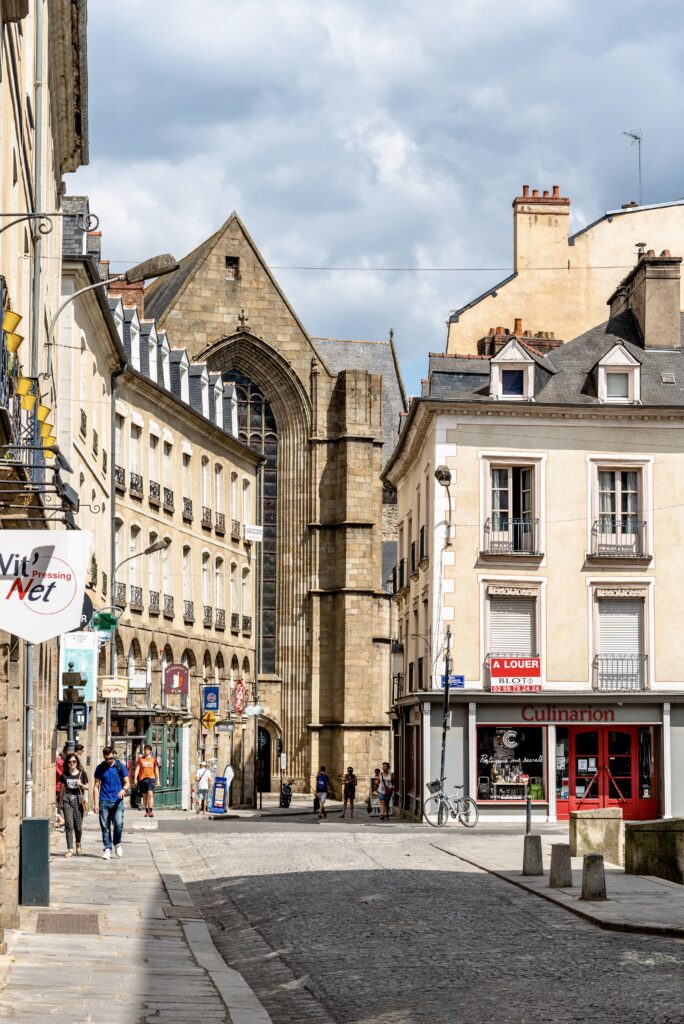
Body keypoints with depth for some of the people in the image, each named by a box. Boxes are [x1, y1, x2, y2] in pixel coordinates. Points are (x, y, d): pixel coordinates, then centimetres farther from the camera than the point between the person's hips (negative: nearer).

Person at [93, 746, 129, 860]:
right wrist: (95, 803, 2)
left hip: (117, 800, -1)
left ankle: (117, 844, 11)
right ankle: (107, 848, 11)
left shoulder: (120, 766, 4)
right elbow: (96, 786, 9)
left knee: (118, 824, -13)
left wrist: (124, 789, -17)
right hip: (104, 801, 1)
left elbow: (127, 782, 7)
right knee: (105, 827, 1)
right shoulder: (100, 768, 6)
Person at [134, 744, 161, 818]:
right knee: (144, 795, 7)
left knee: (150, 794, -18)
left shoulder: (153, 759, 9)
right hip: (142, 779, 2)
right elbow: (137, 768, 4)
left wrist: (158, 779, 9)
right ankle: (147, 811, 18)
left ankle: (151, 811, -22)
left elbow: (156, 770, 13)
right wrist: (135, 778, -6)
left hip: (151, 778, -2)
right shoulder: (141, 759, 9)